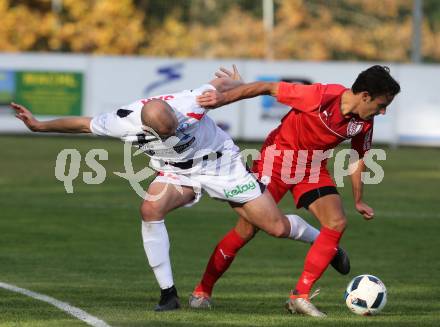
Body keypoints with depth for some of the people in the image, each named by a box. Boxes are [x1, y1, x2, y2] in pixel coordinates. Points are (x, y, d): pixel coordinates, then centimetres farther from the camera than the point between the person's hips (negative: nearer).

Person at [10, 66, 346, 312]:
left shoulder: (189, 103, -34)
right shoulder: (124, 122, -27)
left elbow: (221, 83, -13)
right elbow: (85, 124, -9)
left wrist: (236, 84, 8)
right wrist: (39, 125, -7)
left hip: (222, 164, -2)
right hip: (178, 172, 2)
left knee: (277, 227, -3)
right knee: (150, 208, -29)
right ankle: (168, 293, -20)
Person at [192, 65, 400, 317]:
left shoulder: (364, 122, -9)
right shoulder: (321, 97, -29)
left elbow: (360, 158, 10)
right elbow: (267, 88, -22)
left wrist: (359, 201, 14)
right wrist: (224, 98, -24)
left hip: (313, 168, 6)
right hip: (278, 159, -6)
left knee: (337, 223, -15)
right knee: (247, 230, -6)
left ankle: (300, 296, -10)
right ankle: (203, 290, 12)